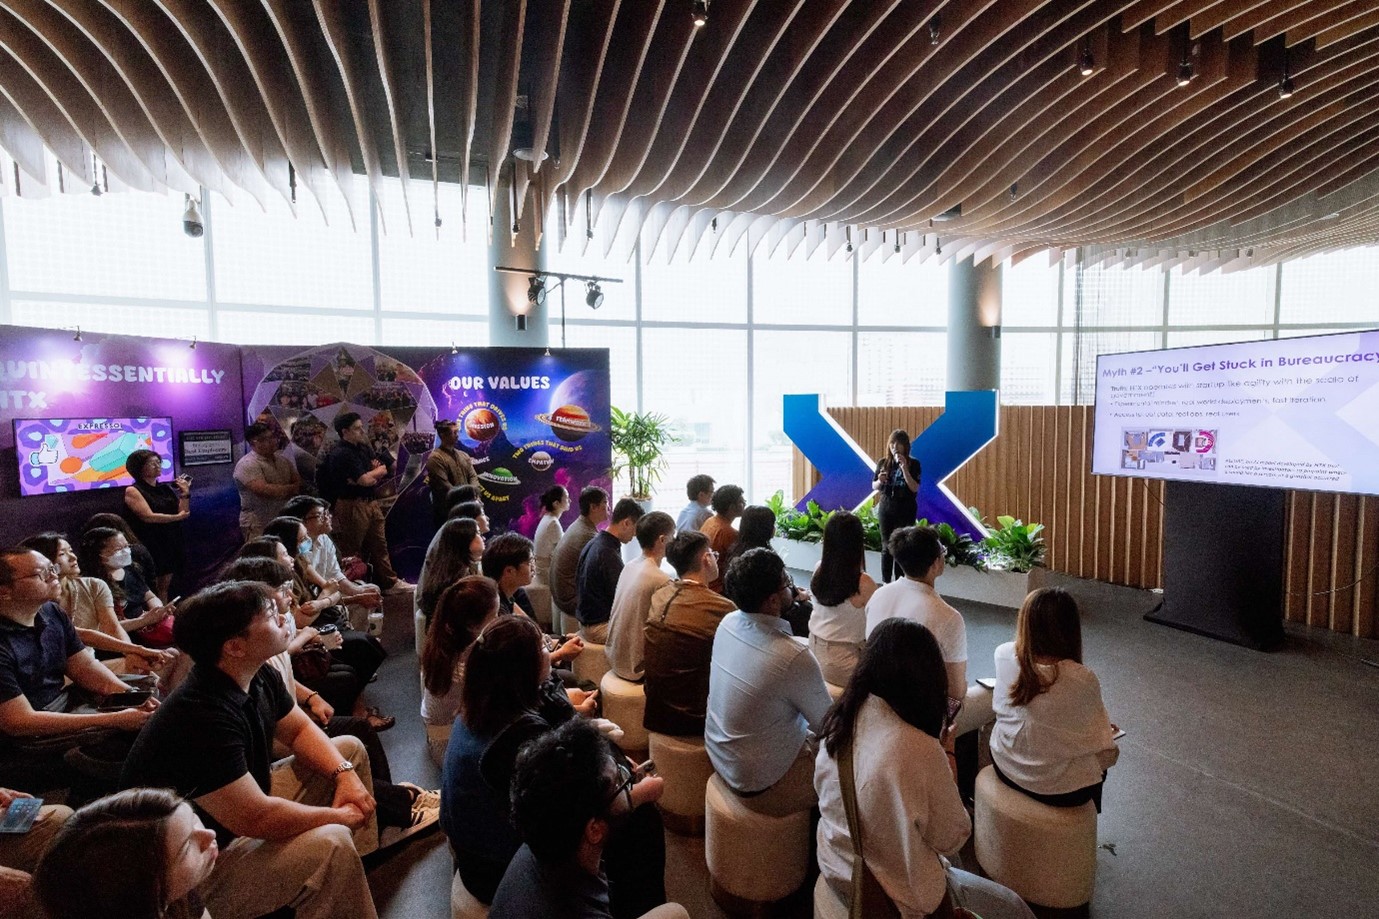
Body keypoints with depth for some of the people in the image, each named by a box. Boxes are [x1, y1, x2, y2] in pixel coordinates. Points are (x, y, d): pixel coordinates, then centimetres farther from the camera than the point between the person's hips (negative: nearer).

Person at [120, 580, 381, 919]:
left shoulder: (259, 676, -6)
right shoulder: (201, 717, -34)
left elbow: (300, 730, 8)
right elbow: (257, 818, -33)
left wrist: (344, 773, -9)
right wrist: (340, 816, -18)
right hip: (195, 868, -9)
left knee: (350, 748, 8)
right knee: (331, 845, -30)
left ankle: (364, 866, 18)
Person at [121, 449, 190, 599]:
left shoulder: (165, 489, 11)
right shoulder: (133, 491, -4)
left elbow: (183, 513, 5)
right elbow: (148, 517, -14)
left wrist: (185, 494, -8)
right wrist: (177, 517, -5)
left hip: (171, 543, 5)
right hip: (150, 546, -5)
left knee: (165, 585, 8)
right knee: (151, 588, -6)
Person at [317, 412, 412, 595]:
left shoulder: (363, 448, 11)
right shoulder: (341, 454, -16)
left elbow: (385, 470, 9)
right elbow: (366, 480, -21)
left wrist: (371, 474, -11)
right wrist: (378, 470, -1)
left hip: (370, 502, 8)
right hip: (351, 506, -8)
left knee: (379, 545, 13)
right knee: (352, 551, 4)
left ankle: (390, 582, 21)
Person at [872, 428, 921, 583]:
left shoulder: (913, 463, -5)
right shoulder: (883, 463, 2)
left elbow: (915, 488, -14)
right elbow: (874, 487, 8)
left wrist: (904, 468, -22)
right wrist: (880, 481, -14)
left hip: (906, 510, -2)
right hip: (886, 508, 2)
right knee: (886, 547, 5)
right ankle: (885, 583, 12)